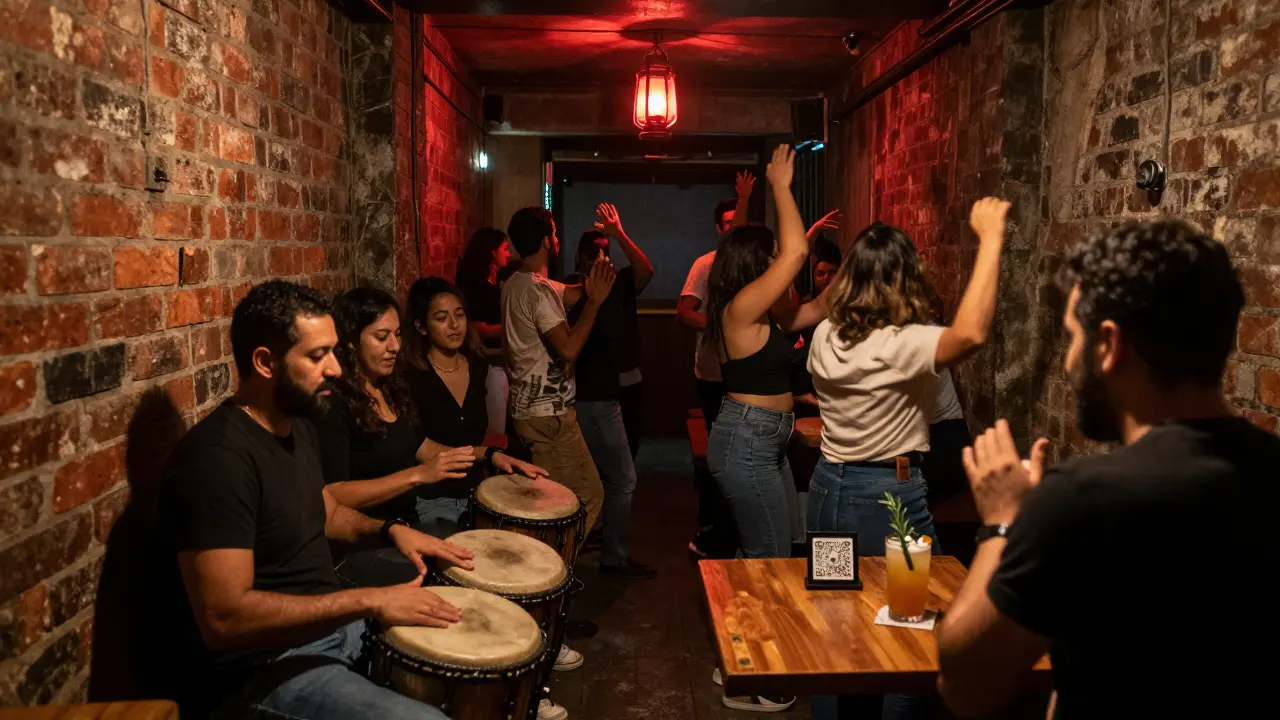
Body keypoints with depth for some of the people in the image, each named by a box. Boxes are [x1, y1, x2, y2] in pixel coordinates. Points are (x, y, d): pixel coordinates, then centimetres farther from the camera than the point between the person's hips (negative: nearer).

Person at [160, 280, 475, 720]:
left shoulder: (299, 427, 5)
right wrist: (369, 600, -29)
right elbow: (224, 617, -31)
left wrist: (389, 530, 3)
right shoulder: (216, 457, -25)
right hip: (260, 669, -9)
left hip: (333, 623, 9)